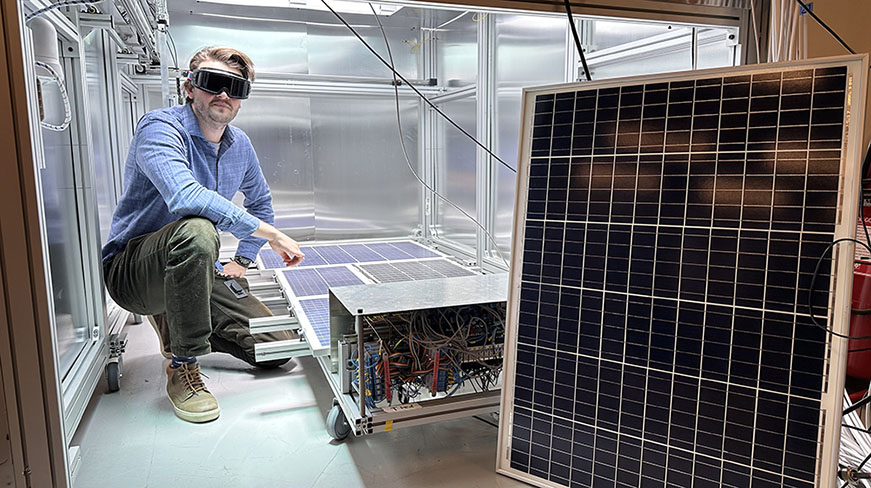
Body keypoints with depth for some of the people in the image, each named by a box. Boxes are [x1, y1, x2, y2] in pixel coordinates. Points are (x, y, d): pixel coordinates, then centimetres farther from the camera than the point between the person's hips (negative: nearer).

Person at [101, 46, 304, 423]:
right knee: (197, 230, -41)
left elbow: (260, 201, 22)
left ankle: (178, 323, 21)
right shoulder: (161, 127, -18)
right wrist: (271, 234, -33)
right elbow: (185, 196, -38)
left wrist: (242, 260, 12)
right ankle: (182, 369, -23)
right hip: (130, 270, -6)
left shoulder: (239, 144, 4)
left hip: (194, 271, 7)